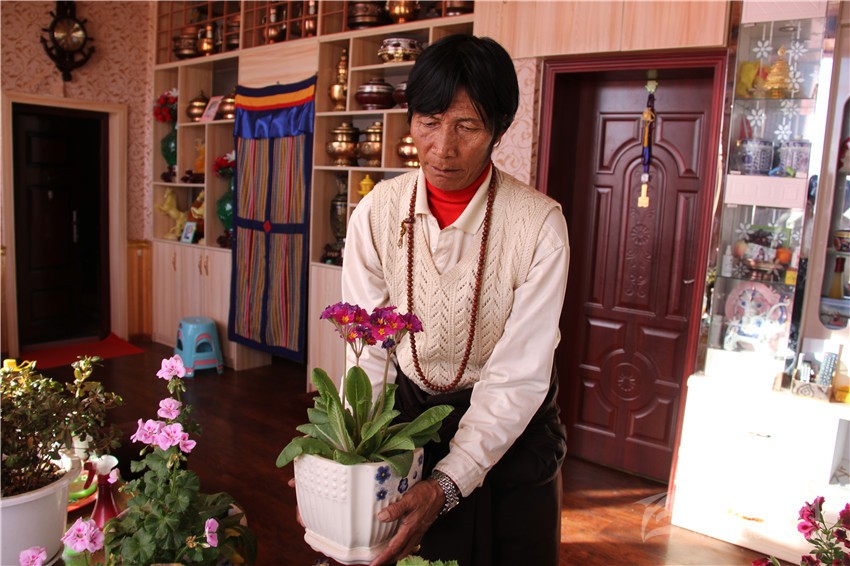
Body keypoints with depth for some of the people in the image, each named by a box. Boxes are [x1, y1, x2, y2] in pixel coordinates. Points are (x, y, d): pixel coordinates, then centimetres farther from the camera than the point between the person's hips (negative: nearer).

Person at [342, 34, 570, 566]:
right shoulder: (376, 212, -14)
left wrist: (447, 485, -30)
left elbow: (519, 376, -23)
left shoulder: (539, 223, -22)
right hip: (412, 415, 2)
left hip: (512, 427, -1)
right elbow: (368, 350, -12)